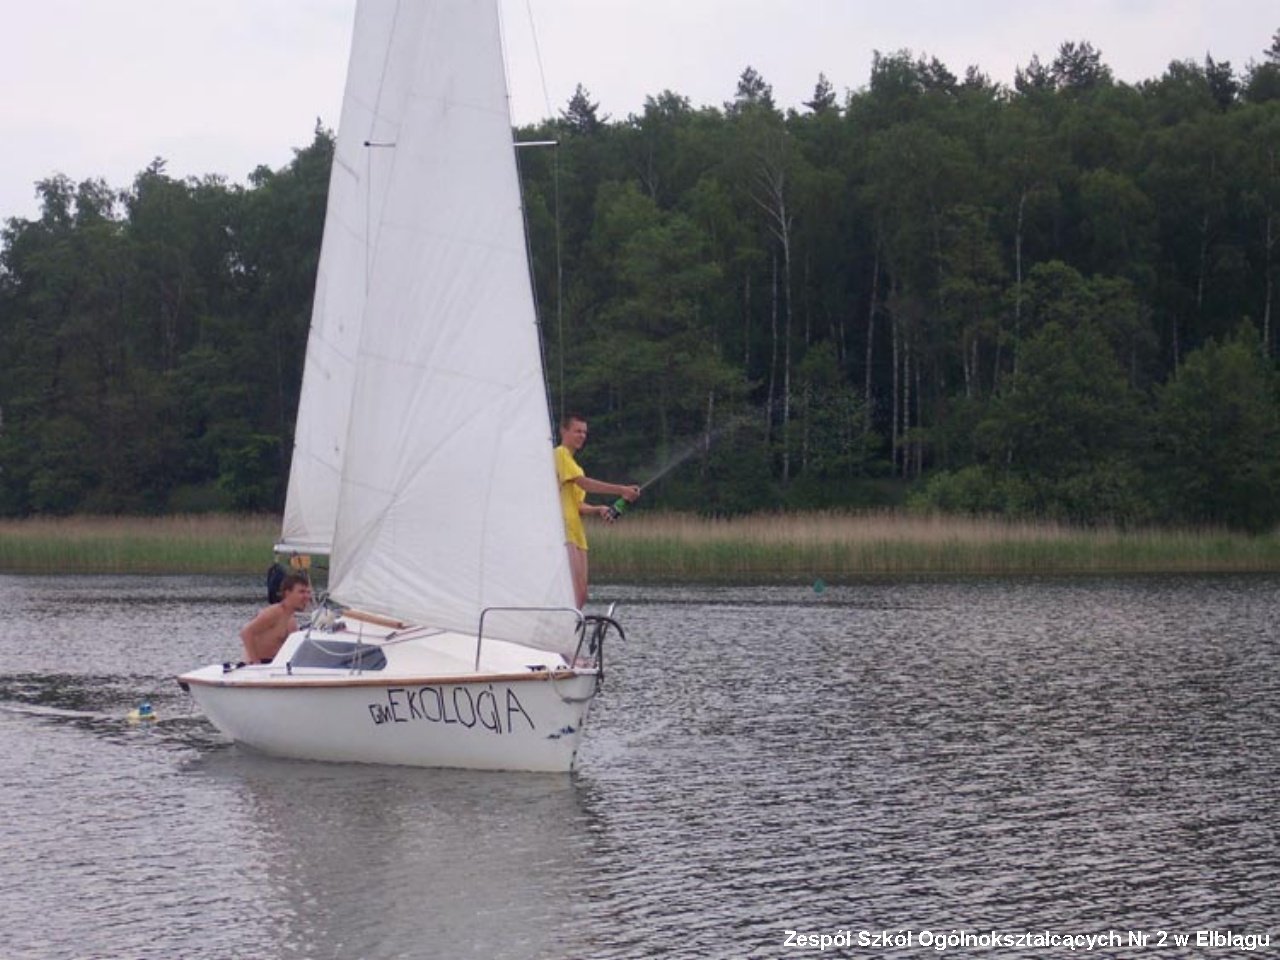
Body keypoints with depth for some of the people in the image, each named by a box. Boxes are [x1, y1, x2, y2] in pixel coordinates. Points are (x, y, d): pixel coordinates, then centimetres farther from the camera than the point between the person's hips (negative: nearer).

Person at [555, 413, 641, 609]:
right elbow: (584, 483, -16)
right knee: (572, 593, -21)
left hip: (576, 534, 10)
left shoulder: (572, 462, 26)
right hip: (563, 533, -10)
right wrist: (622, 490, -18)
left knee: (581, 595, 5)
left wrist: (598, 510, 3)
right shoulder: (560, 454, -3)